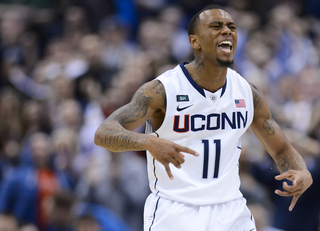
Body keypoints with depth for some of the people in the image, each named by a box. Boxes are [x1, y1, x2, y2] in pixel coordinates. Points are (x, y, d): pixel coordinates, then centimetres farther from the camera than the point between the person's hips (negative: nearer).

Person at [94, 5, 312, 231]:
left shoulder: (248, 93, 3)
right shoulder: (162, 90, -12)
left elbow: (283, 149, 14)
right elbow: (103, 133, -21)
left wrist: (302, 174, -10)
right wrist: (149, 142, -42)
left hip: (231, 212, 4)